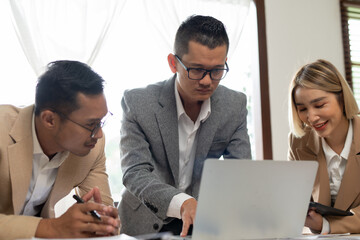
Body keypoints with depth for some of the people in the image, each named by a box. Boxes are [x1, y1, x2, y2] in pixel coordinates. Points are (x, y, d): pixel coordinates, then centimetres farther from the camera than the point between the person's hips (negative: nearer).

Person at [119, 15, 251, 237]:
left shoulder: (235, 105, -7)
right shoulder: (137, 102, -15)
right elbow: (135, 172, -20)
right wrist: (182, 203, -38)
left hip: (204, 219, 1)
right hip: (147, 222, -1)